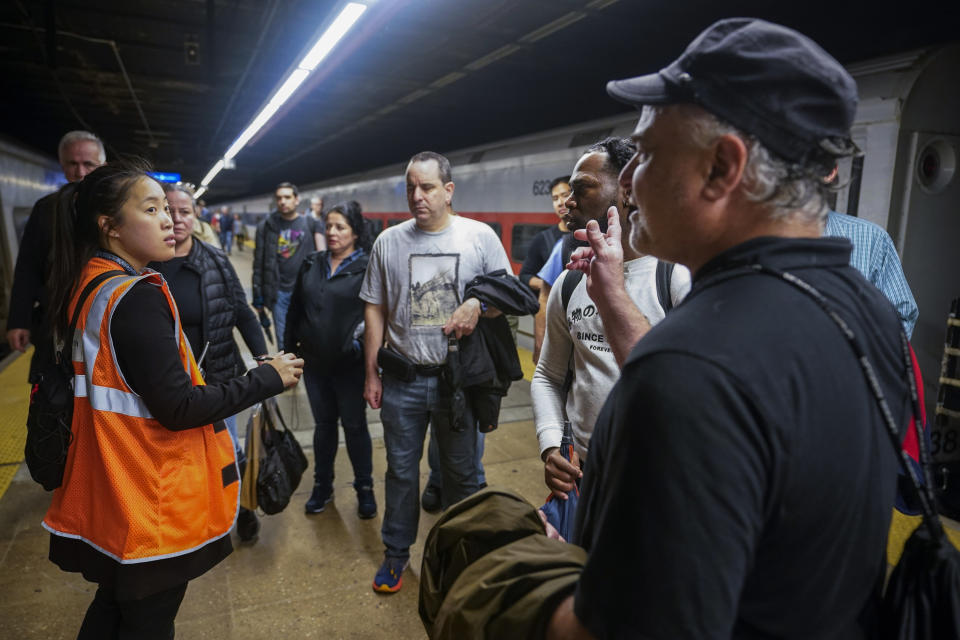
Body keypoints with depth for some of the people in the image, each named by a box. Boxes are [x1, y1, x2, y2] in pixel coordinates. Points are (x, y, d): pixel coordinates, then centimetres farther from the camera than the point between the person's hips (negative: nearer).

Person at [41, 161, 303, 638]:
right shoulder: (137, 297, -23)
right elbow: (177, 407, -25)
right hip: (151, 499, -9)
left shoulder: (89, 285, 5)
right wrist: (268, 379, -18)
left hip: (112, 490, 9)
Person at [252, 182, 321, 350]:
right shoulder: (267, 227, 5)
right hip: (279, 292, 1)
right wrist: (258, 296, 5)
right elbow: (259, 263, 7)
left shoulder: (311, 224, 3)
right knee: (283, 343, 7)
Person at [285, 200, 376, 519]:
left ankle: (365, 489, 27)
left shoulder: (367, 268, -9)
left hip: (349, 364, -4)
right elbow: (295, 310, 10)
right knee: (324, 424, 18)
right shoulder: (311, 265, 5)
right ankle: (322, 485, 35)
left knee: (354, 425, 9)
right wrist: (290, 350, 10)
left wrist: (363, 339, -24)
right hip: (315, 362, 4)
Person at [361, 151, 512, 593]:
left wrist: (479, 304, -19)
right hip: (402, 379, 1)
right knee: (401, 471, 15)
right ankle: (396, 552, 35)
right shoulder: (389, 241, 3)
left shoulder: (480, 236, -2)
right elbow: (375, 309, 6)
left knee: (461, 472, 14)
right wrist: (371, 373, 5)